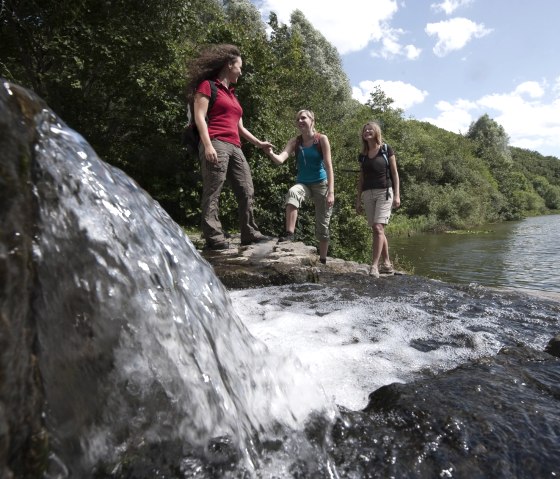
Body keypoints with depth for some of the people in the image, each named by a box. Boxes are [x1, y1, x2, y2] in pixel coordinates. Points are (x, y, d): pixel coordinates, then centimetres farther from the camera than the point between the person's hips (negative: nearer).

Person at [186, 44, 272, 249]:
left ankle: (249, 233, 8)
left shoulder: (232, 94, 29)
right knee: (213, 191, -12)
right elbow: (199, 117, -6)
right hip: (216, 144, -8)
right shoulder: (207, 86, 6)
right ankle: (214, 237, -13)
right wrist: (208, 145, -18)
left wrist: (258, 143, 32)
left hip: (234, 147, 8)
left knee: (246, 191, 2)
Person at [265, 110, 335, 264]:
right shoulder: (295, 141, -1)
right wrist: (270, 153, -39)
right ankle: (289, 233, -34)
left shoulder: (322, 139, -8)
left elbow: (328, 166, -13)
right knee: (292, 193, -37)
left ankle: (323, 259, 19)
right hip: (303, 183, 2)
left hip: (321, 184, -1)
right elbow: (280, 159, -16)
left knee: (322, 226, 3)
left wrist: (331, 191, -22)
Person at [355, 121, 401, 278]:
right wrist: (358, 199, 12)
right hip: (367, 194, 5)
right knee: (377, 230, 6)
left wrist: (397, 195, -6)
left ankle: (374, 266, -18)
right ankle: (386, 263, 17)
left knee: (378, 228, -16)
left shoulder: (386, 149, 4)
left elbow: (394, 173, 2)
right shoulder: (363, 155, 15)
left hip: (384, 192, -5)